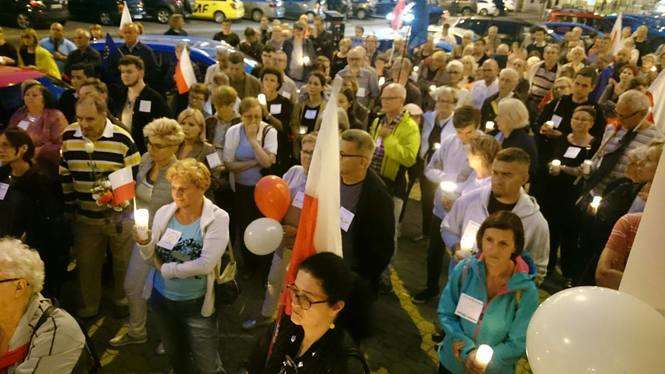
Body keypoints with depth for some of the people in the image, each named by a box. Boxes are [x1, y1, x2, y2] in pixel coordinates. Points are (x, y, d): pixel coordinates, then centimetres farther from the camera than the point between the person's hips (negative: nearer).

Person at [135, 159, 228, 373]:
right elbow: (153, 259, 0)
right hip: (160, 298, 5)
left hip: (197, 305, -4)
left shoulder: (217, 218, -17)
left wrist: (165, 269, -15)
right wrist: (144, 244, -21)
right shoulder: (164, 213, -4)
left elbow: (205, 264, -25)